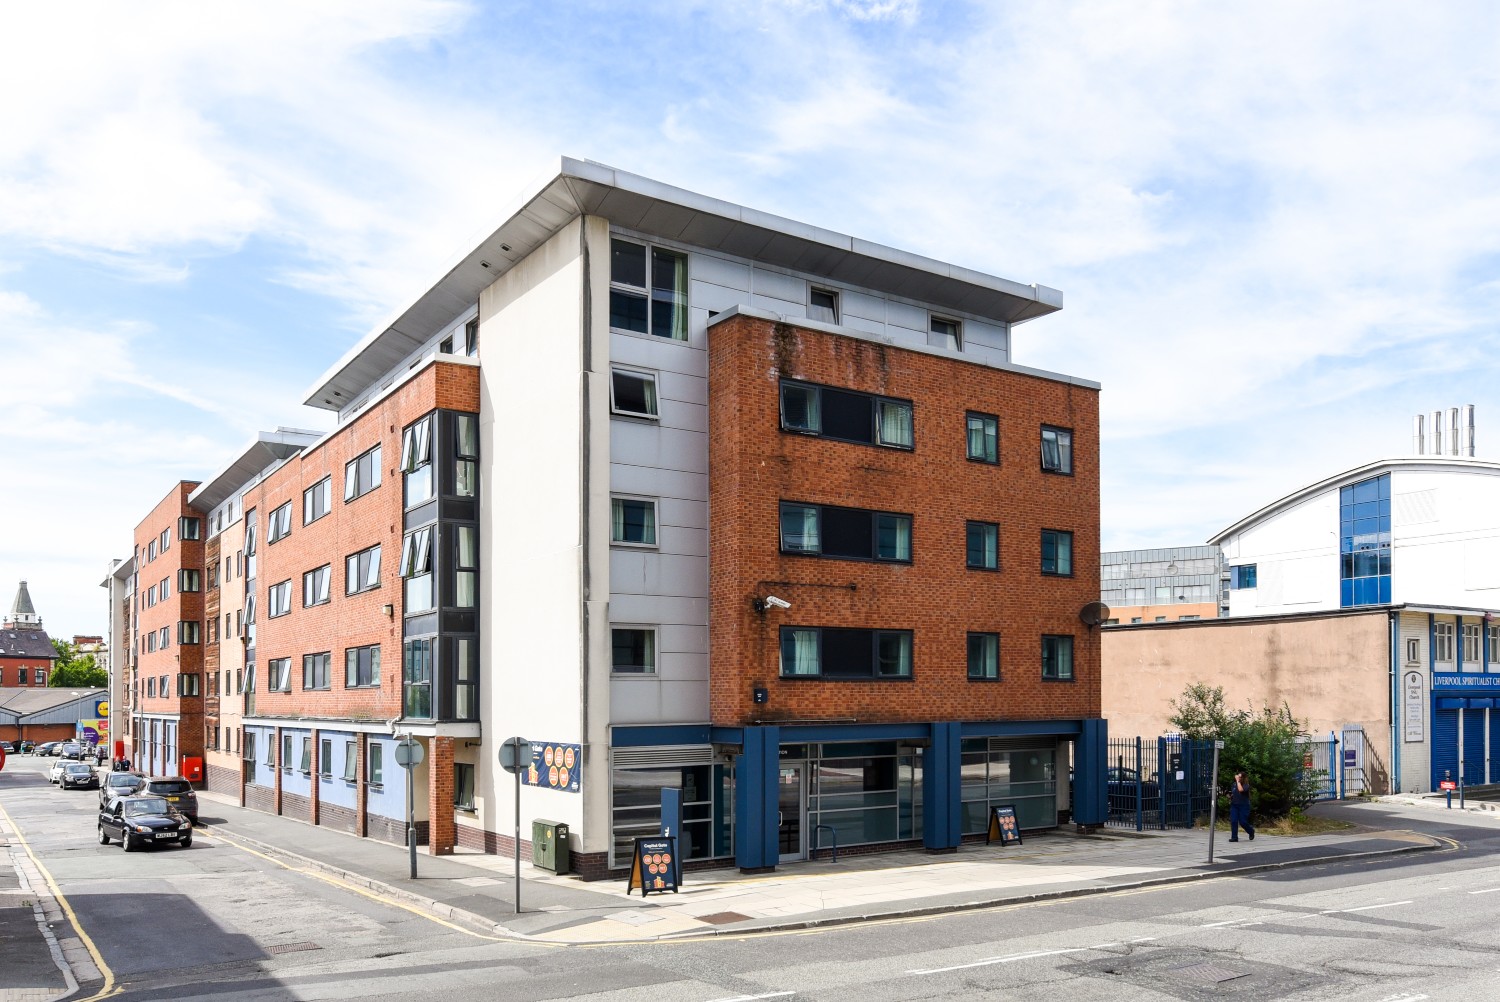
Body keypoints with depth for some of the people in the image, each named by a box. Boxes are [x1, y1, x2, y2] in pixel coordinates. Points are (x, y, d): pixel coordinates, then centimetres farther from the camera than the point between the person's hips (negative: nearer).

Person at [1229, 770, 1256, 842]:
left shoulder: (1246, 785, -7)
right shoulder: (1234, 785, 9)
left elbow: (1240, 790, -29)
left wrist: (1238, 781, -21)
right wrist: (1230, 796, 2)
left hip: (1243, 806, -5)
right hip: (1234, 805, 5)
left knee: (1242, 822, -4)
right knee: (1233, 821, -6)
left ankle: (1251, 831, 28)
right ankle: (1234, 837, -1)